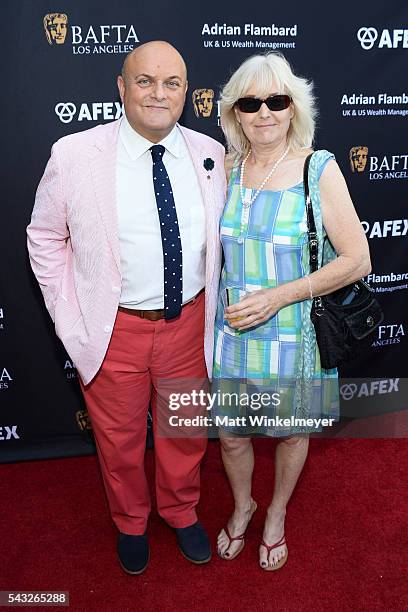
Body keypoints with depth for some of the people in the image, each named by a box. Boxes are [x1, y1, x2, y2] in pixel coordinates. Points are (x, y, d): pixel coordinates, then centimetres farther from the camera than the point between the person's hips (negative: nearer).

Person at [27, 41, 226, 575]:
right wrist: (71, 324, -5)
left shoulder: (210, 154, -2)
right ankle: (130, 523, 49)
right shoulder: (74, 155, -10)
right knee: (120, 440, 18)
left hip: (187, 324, 3)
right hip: (114, 330, -2)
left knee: (185, 432, 21)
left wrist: (211, 307, 5)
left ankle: (182, 512, 51)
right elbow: (45, 237, -1)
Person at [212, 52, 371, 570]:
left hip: (294, 334, -2)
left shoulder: (319, 168, -12)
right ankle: (242, 505, 49)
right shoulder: (225, 168, -1)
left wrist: (278, 295, -20)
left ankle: (276, 514, 49)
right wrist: (230, 302, -3)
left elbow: (357, 260, -13)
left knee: (291, 432, 18)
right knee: (231, 434, 16)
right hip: (232, 330, 3)